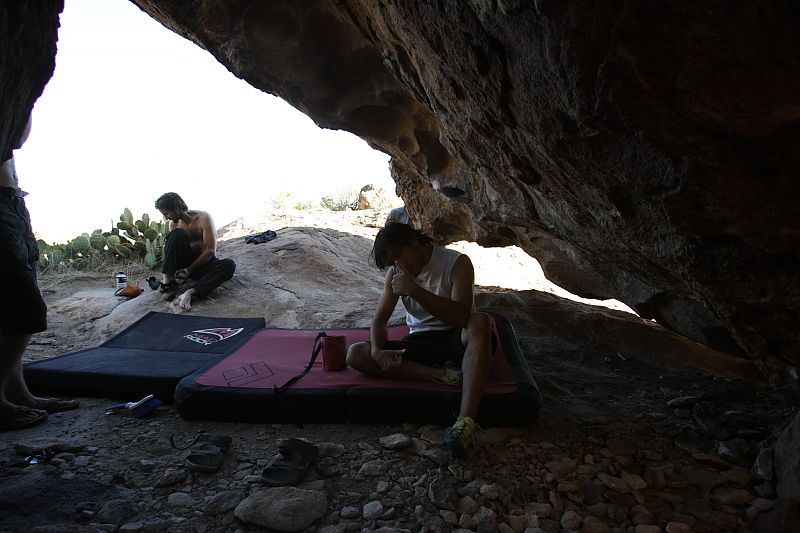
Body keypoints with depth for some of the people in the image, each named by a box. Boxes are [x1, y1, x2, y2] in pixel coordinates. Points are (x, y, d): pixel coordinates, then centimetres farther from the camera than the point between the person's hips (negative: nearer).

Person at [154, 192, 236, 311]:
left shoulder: (203, 218, -14)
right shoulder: (174, 224, 2)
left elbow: (210, 251, -19)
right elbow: (170, 248, 4)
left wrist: (189, 270, -22)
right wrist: (167, 273, -15)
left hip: (205, 262, -3)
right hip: (185, 263, 3)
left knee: (229, 265, -35)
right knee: (177, 234, -24)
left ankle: (191, 291, -49)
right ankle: (167, 281, -31)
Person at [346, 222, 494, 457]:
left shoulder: (457, 263, -11)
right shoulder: (396, 273, 4)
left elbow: (460, 315, -24)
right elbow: (380, 319, 2)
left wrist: (414, 290, -28)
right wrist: (377, 351, -19)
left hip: (455, 339, -4)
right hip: (419, 343, 4)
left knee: (480, 322, -38)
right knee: (355, 354, -16)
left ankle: (465, 421, -49)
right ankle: (442, 375, -26)